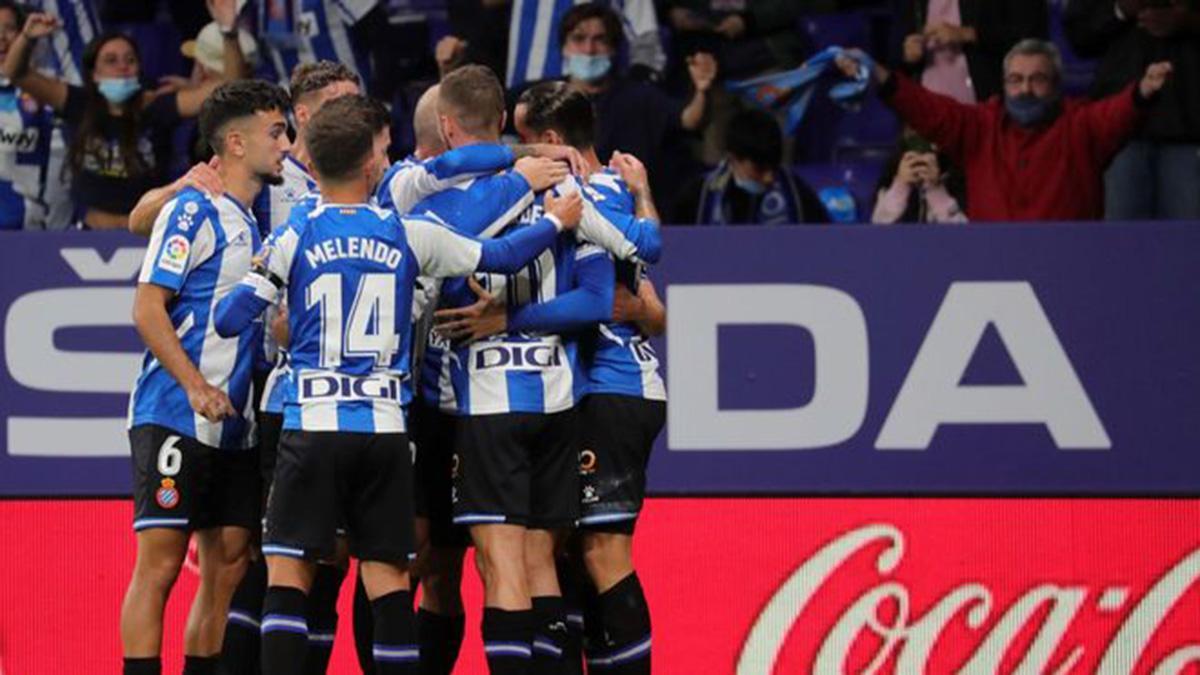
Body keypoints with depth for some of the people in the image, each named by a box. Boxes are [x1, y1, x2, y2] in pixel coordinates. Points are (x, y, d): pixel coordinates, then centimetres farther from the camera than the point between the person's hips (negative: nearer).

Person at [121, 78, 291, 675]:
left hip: (236, 424, 8)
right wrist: (196, 388, -22)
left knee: (229, 567, 5)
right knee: (160, 562, -9)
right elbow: (147, 308, -13)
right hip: (174, 418, -8)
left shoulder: (258, 223, 18)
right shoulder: (194, 211, -6)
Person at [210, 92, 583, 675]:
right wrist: (557, 221, 29)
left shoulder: (292, 240, -2)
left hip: (312, 424, -2)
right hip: (384, 425, 2)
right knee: (388, 576, 7)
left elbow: (230, 321, -3)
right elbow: (499, 257, 13)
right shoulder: (407, 235, 3)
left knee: (286, 572, -1)